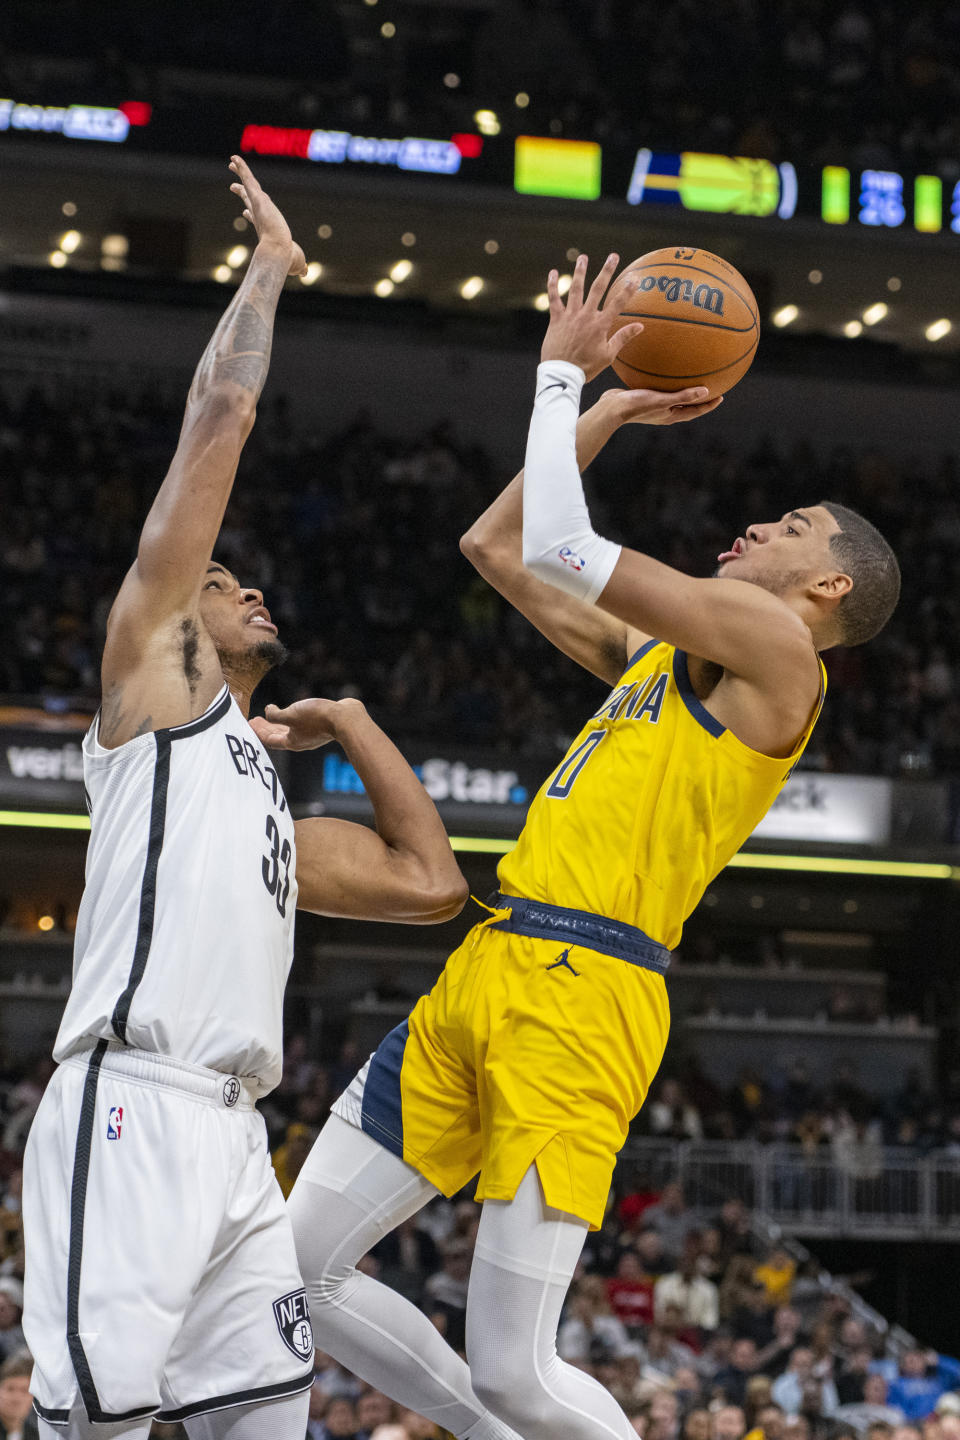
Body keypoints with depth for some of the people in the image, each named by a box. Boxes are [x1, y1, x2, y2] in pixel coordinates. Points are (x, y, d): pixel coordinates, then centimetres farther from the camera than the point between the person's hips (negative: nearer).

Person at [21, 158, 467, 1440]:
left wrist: (354, 727, 31)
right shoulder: (150, 662, 11)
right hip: (131, 1112, -8)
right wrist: (268, 268, 17)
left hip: (234, 1141, 8)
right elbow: (219, 419, 7)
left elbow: (430, 881, 34)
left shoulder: (264, 799, 31)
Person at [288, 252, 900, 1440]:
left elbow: (562, 548, -10)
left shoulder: (775, 643, -1)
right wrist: (601, 412, 27)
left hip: (580, 993, -9)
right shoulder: (658, 652, 25)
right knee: (295, 1265, 4)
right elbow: (497, 547, 32)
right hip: (488, 971, 9)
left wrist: (562, 375, 2)